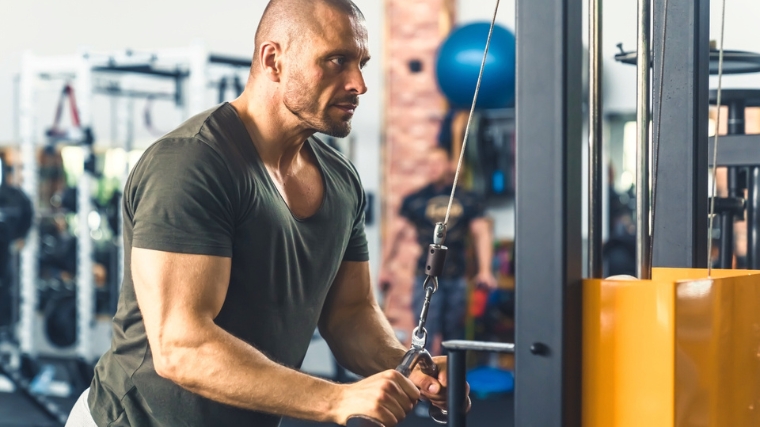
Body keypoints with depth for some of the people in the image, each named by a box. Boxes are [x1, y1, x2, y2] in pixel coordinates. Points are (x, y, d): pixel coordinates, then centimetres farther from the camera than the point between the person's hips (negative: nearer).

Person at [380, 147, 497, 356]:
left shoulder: (468, 201, 6)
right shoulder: (416, 200, 3)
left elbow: (481, 233, 5)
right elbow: (399, 232, 1)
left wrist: (484, 270, -6)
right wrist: (385, 266, -9)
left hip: (456, 278, 2)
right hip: (426, 278, -2)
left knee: (454, 337, 8)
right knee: (426, 335, -9)